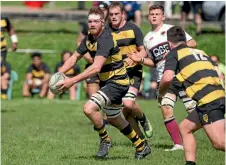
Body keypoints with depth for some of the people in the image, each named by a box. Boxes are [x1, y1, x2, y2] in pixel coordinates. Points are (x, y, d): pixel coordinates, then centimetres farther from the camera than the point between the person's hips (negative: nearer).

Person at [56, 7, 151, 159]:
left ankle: (105, 140, -1)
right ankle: (141, 146, 40)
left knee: (89, 108, -24)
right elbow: (75, 58, 10)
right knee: (114, 119, 23)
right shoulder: (89, 39, 3)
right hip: (107, 82, 10)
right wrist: (59, 74, -7)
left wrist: (73, 81, -37)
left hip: (117, 82, -10)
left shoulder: (105, 39, -25)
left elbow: (96, 68, -34)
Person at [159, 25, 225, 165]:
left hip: (208, 100, -8)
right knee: (185, 128, 22)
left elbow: (167, 78, -9)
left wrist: (161, 94, 9)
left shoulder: (174, 54, 7)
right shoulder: (201, 52, 26)